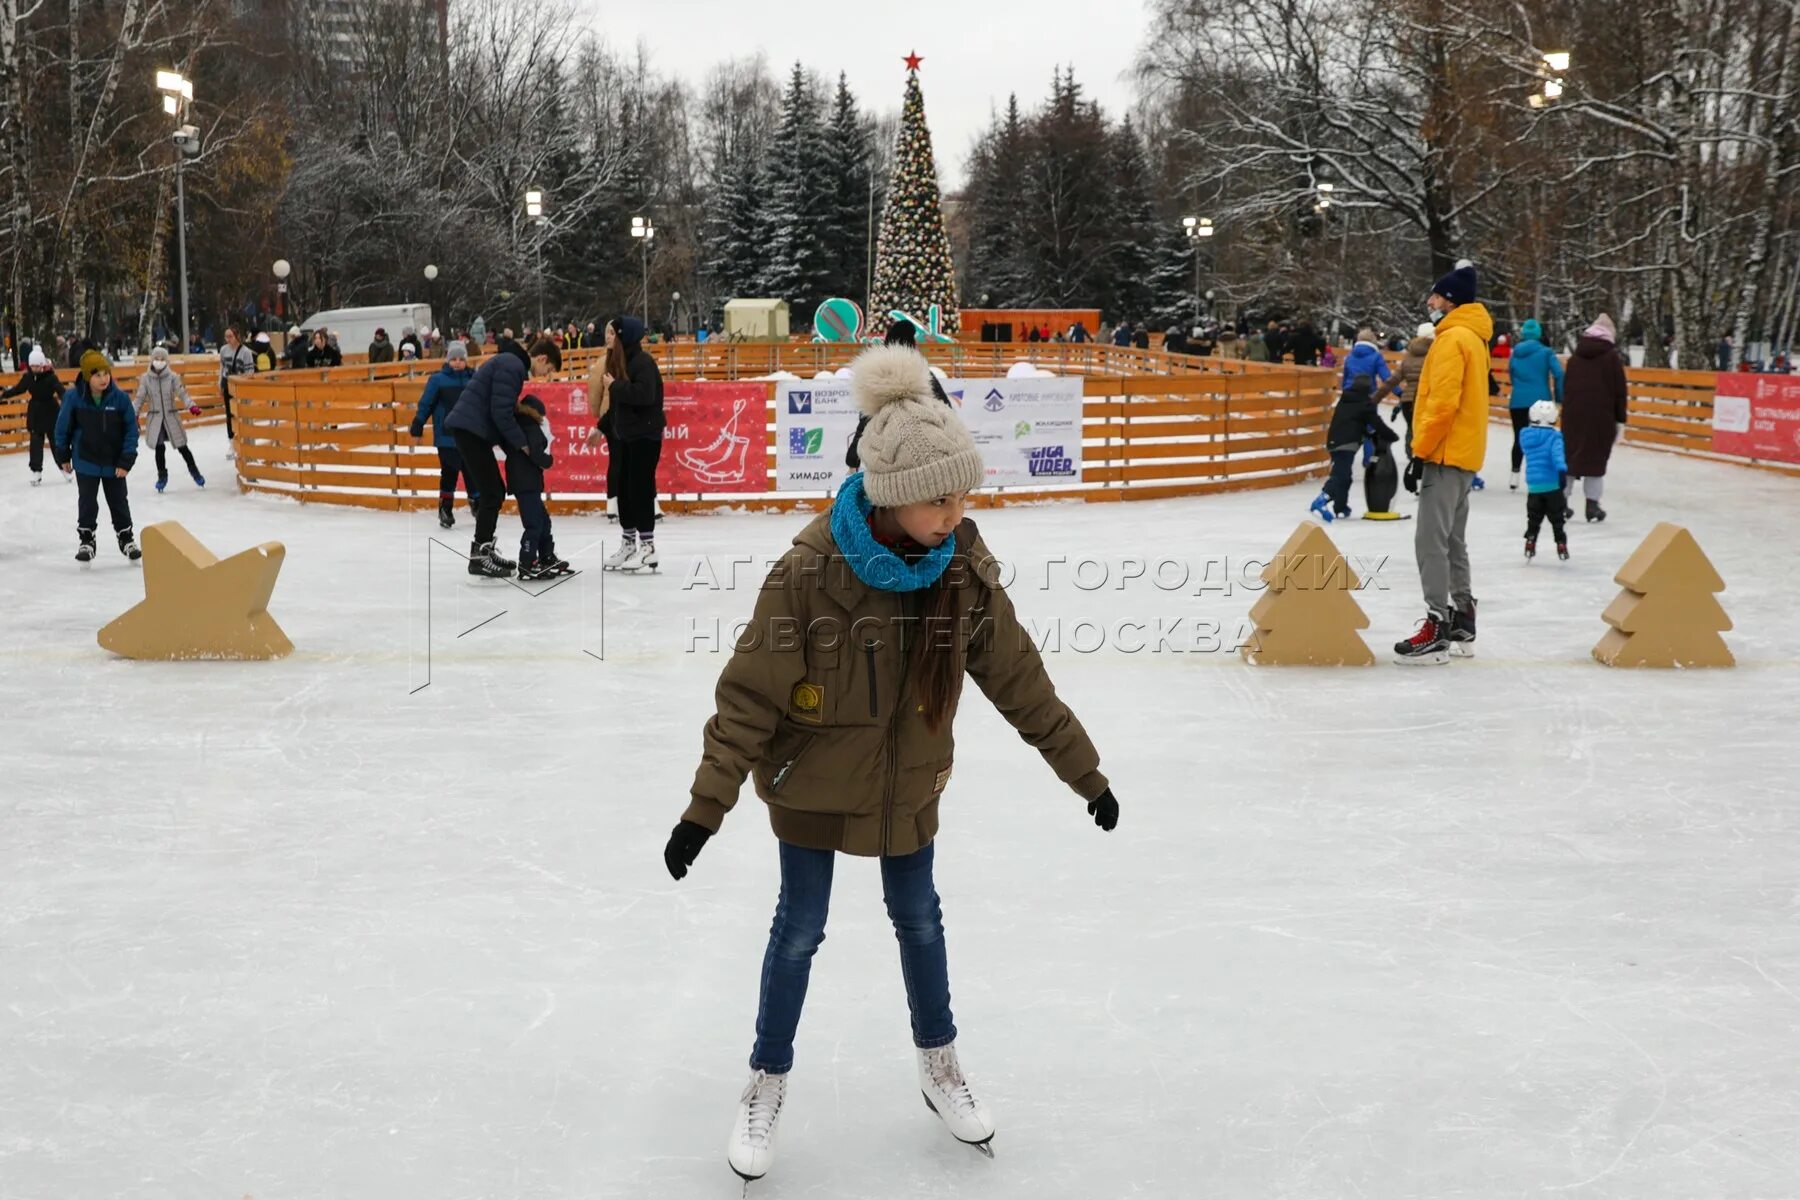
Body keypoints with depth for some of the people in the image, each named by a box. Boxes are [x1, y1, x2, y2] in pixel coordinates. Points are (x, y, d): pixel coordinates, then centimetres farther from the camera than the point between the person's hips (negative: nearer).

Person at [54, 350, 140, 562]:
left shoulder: (120, 398, -14)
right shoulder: (74, 398, -15)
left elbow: (131, 429, -8)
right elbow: (63, 427, -1)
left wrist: (126, 460, -10)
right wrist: (64, 456, 6)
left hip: (114, 463, 1)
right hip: (85, 462, -1)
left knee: (119, 502, 13)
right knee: (87, 503, 8)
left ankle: (126, 538, 30)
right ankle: (86, 540, 24)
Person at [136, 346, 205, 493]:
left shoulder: (172, 377, -4)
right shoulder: (145, 379, -1)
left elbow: (182, 393, -11)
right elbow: (140, 398, 3)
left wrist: (191, 406, -27)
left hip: (171, 417, -1)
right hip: (155, 418, 1)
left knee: (182, 447, 4)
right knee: (159, 449, 1)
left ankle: (194, 471, 21)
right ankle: (162, 476, 17)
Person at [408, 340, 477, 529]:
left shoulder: (474, 377, 3)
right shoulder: (438, 379, -4)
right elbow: (426, 403, -1)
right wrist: (418, 423, -3)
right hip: (446, 437, -2)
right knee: (449, 473, 3)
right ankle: (445, 510, 13)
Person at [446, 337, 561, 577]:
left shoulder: (512, 363, 20)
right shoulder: (512, 366, -13)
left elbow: (504, 410, 21)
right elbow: (501, 413, -19)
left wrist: (514, 449, 13)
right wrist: (521, 444, -9)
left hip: (471, 429, 10)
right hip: (471, 429, -10)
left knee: (494, 492, 16)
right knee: (492, 493, -9)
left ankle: (485, 548, 24)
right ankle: (478, 557, -7)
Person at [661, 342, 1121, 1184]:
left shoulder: (963, 569, -15)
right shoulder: (811, 570, -27)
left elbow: (1019, 680, -5)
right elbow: (751, 696, -22)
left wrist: (1084, 772, 0)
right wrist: (705, 809, -21)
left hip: (909, 782, 3)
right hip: (812, 780, -3)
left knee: (919, 917, 17)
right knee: (800, 925, 9)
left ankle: (940, 1066, 39)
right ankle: (767, 1084, 29)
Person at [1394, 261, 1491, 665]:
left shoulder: (1452, 339, -14)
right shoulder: (1472, 336, 17)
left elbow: (1443, 402, -21)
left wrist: (1420, 453, -17)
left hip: (1446, 454, -11)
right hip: (1464, 453, 11)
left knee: (1431, 540, -11)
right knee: (1452, 541, 15)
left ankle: (1438, 627, -12)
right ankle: (1461, 625, 21)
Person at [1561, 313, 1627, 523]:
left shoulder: (1575, 356, 11)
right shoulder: (1612, 357, -3)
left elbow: (1565, 387, 12)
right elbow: (1619, 391, -5)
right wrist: (1620, 420, 0)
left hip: (1573, 414, 4)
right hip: (1601, 417, -4)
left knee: (1570, 456, 11)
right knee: (1596, 458, 1)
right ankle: (1592, 505, 0)